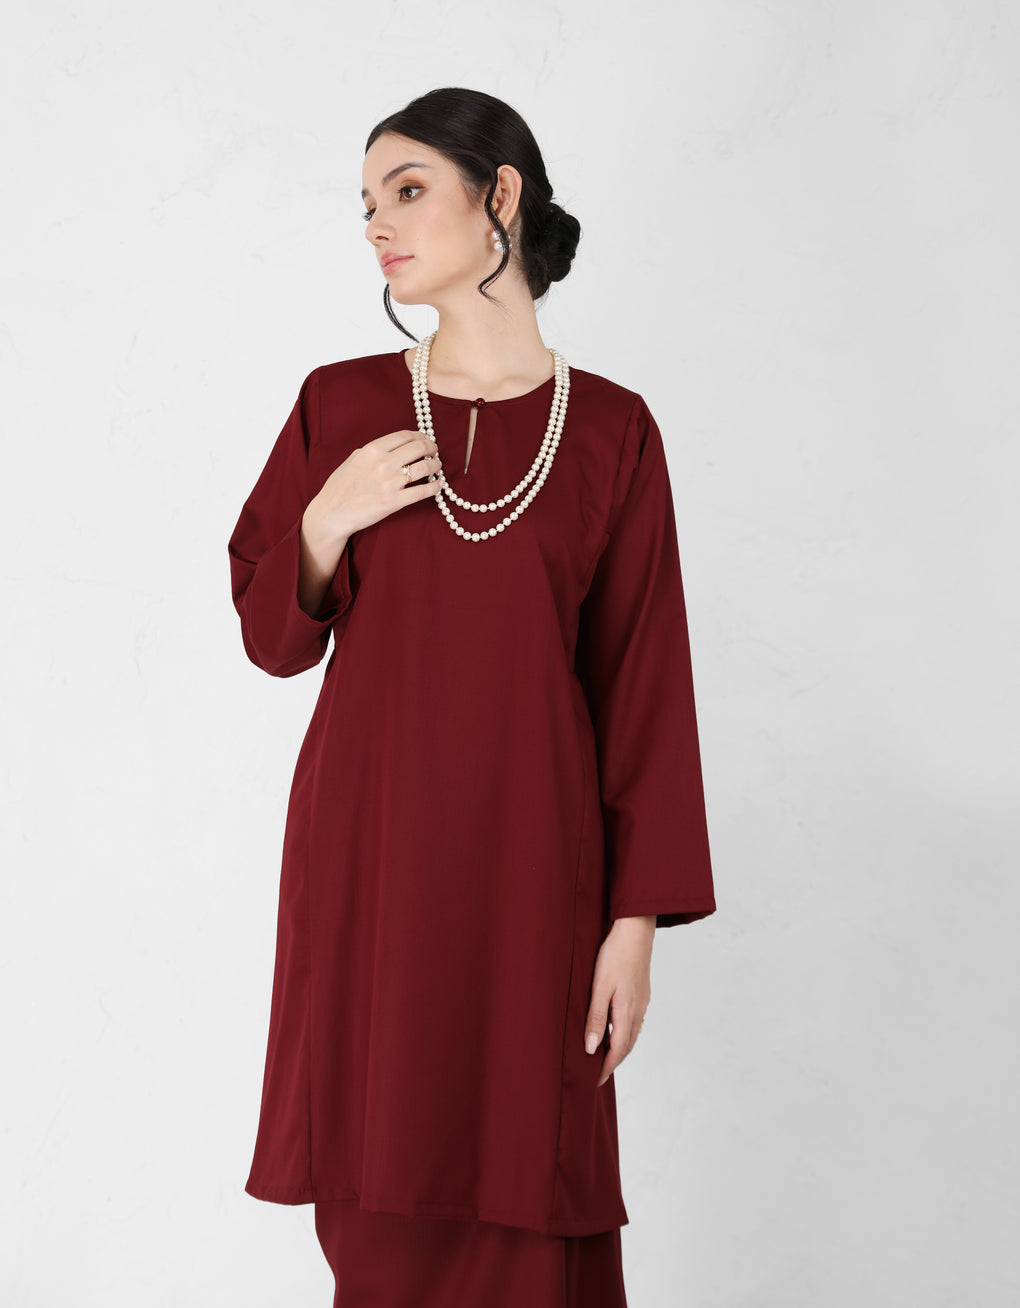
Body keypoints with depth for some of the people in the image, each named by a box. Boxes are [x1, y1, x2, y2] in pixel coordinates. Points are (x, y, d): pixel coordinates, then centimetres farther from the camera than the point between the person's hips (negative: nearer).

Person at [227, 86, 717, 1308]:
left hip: (528, 863, -1)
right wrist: (328, 520, -10)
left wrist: (636, 918, -5)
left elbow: (644, 685, -1)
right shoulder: (339, 405, 4)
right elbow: (272, 636, 9)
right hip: (367, 851, 1)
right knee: (381, 1210, 6)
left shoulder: (611, 429, 0)